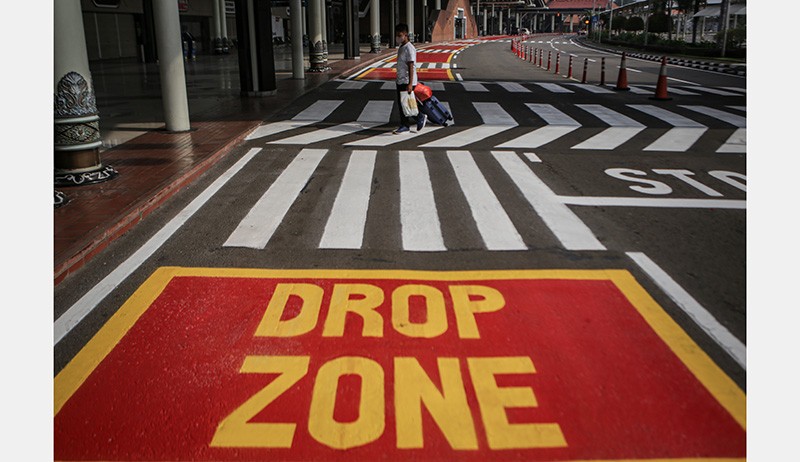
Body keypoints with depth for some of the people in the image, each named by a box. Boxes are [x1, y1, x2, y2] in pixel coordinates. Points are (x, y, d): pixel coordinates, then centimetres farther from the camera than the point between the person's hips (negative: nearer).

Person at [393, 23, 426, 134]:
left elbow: (411, 67, -20)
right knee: (400, 104, 8)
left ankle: (421, 117, 13)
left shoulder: (409, 48, -15)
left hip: (407, 82, -9)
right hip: (400, 81, 9)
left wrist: (410, 84, -24)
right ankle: (404, 126, 14)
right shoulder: (400, 48, 13)